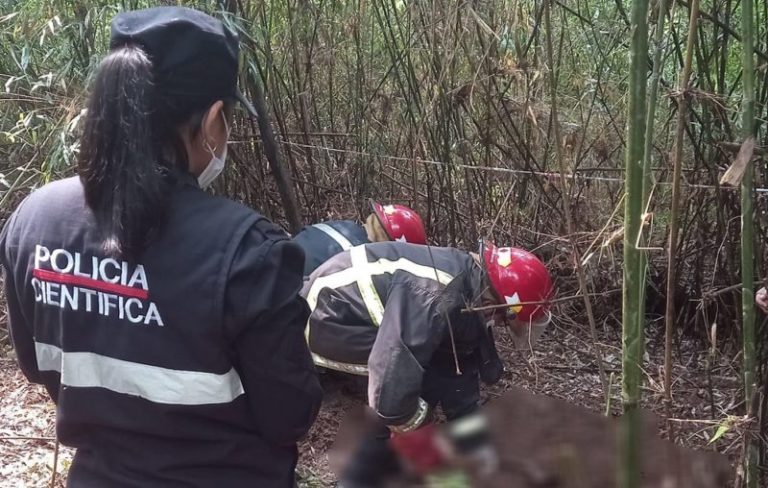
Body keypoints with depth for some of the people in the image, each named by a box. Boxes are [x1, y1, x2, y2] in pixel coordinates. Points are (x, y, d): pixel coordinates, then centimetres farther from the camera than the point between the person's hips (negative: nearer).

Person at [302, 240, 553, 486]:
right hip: (326, 318, -10)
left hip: (350, 312, 10)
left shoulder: (471, 291, 1)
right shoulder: (436, 296, -32)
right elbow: (392, 376, -36)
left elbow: (462, 361, 13)